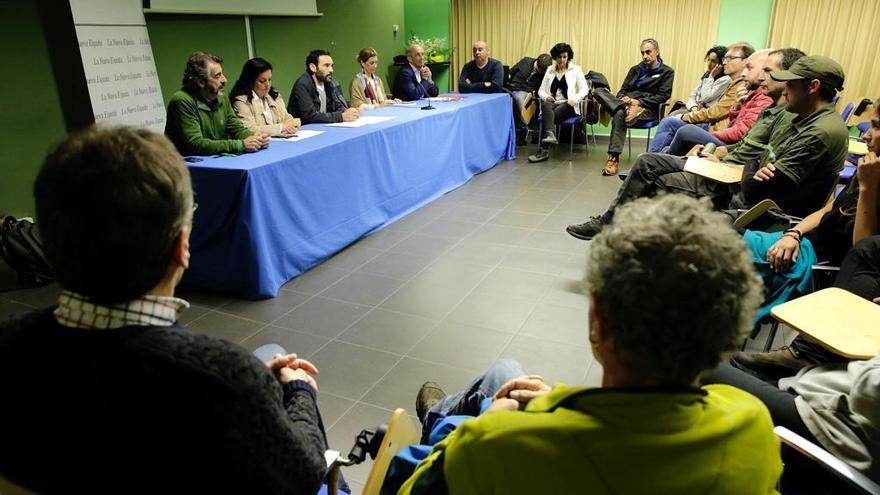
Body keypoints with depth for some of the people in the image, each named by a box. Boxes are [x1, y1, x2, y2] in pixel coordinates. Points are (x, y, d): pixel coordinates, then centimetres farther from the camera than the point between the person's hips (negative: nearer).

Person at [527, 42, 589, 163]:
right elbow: (541, 90, 16)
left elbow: (584, 89, 5)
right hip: (552, 103, 2)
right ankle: (550, 135, -57)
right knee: (545, 104, -36)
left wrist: (575, 99, -16)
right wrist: (546, 96, -8)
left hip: (568, 105, -2)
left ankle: (543, 150, -36)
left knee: (551, 115, -34)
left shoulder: (575, 69, 11)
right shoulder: (550, 70, 18)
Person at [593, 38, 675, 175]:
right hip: (628, 102, 5)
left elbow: (663, 96, -4)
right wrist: (623, 99, -9)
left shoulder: (667, 72, 7)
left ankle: (613, 158, -43)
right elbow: (623, 90, 17)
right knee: (599, 92, -18)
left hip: (648, 109, -5)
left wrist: (639, 102, -15)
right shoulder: (635, 69, 22)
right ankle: (628, 109, -37)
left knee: (619, 115, -39)